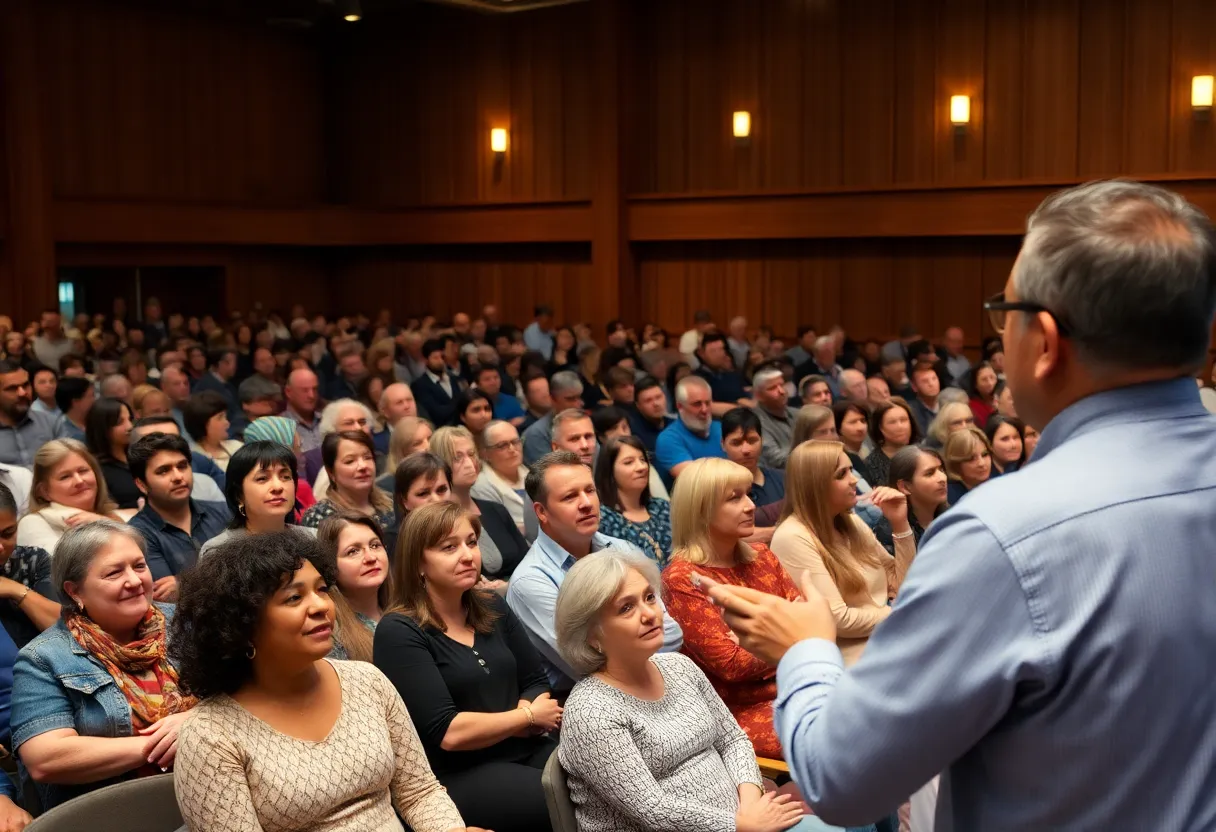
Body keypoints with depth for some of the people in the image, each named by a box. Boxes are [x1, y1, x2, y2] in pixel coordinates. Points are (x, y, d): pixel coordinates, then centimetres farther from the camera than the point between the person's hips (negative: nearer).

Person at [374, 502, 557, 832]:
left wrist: (527, 711, -10)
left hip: (526, 751, 6)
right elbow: (447, 732, -15)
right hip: (457, 776, -6)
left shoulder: (492, 608, 12)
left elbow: (536, 681, 12)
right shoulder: (399, 632, -9)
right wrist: (528, 715, -6)